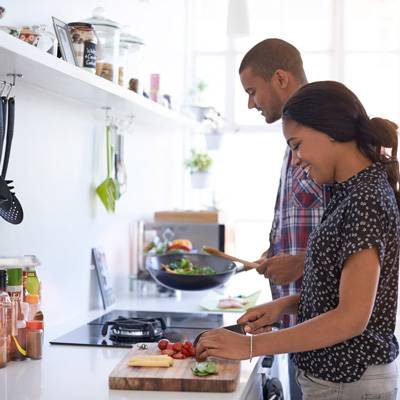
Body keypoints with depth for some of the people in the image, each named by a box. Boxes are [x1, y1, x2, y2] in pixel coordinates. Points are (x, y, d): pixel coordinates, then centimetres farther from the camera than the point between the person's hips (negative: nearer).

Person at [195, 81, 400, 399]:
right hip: (334, 373, 8)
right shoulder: (352, 193, 8)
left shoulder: (366, 200, -20)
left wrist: (251, 345, -22)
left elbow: (351, 318, -24)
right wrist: (287, 304, 0)